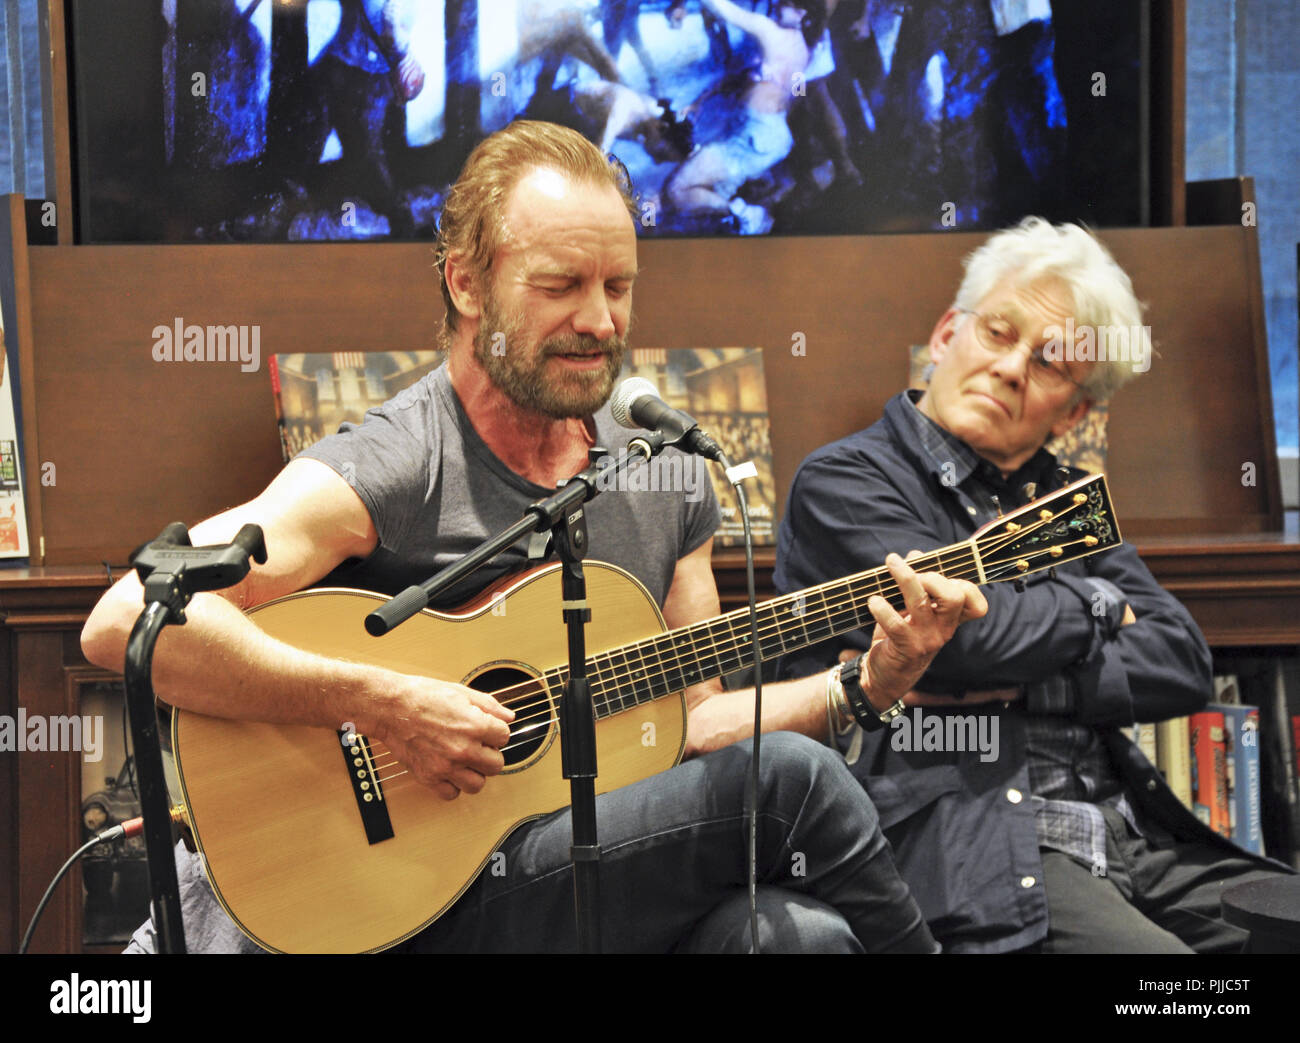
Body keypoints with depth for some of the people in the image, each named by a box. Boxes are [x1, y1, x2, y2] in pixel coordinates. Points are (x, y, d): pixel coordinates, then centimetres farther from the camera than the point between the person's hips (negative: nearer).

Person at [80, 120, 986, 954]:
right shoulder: (389, 473, -12)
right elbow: (127, 623, -24)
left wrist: (865, 682, 1)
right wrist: (385, 705, -25)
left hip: (623, 882, 6)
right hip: (425, 904, -5)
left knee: (801, 929, -29)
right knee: (792, 779, -22)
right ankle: (912, 945, 1)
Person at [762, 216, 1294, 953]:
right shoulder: (845, 482, 2)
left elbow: (1185, 666, 10)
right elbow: (975, 633, -14)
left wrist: (1020, 684, -6)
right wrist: (1099, 603, 6)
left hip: (1127, 831, 7)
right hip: (971, 846, -7)